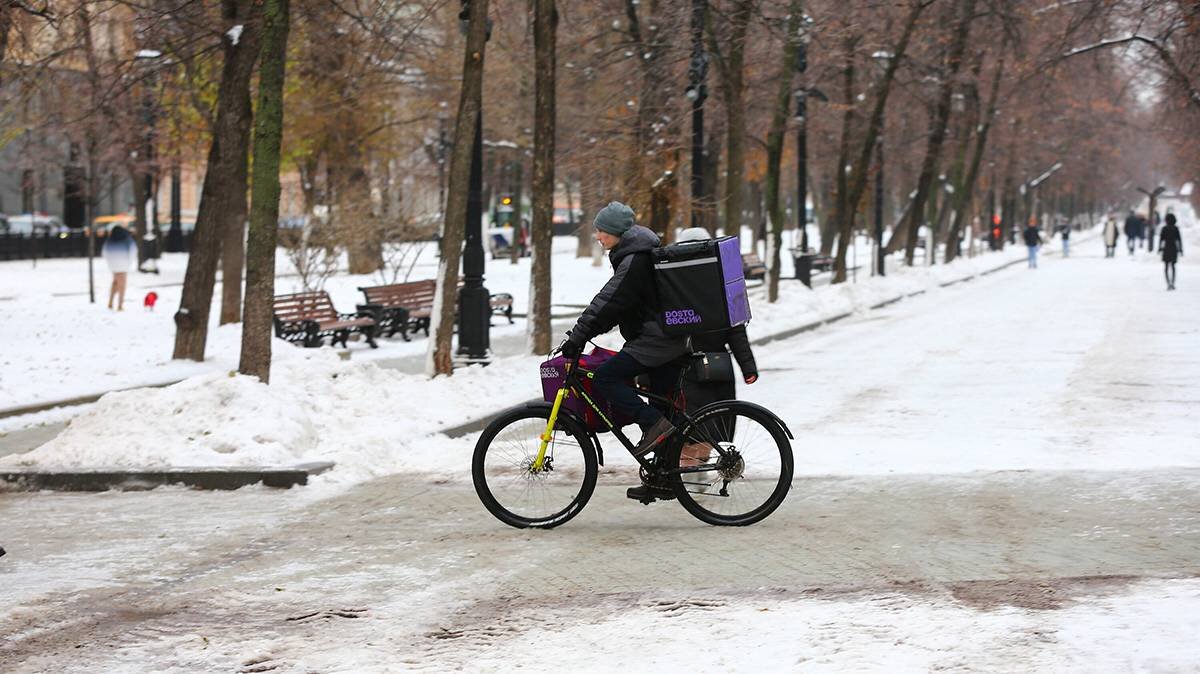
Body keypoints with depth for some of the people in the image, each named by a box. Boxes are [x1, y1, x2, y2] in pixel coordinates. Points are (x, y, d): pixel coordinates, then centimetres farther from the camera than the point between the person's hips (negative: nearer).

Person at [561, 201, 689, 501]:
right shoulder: (643, 254, 17)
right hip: (670, 342, 10)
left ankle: (653, 424, -18)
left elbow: (610, 300, -22)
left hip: (652, 340, -10)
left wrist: (579, 335, -24)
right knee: (661, 406, 10)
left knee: (605, 378, -15)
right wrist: (585, 331, 17)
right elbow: (614, 301, 23)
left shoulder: (635, 260, -15)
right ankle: (663, 480, 13)